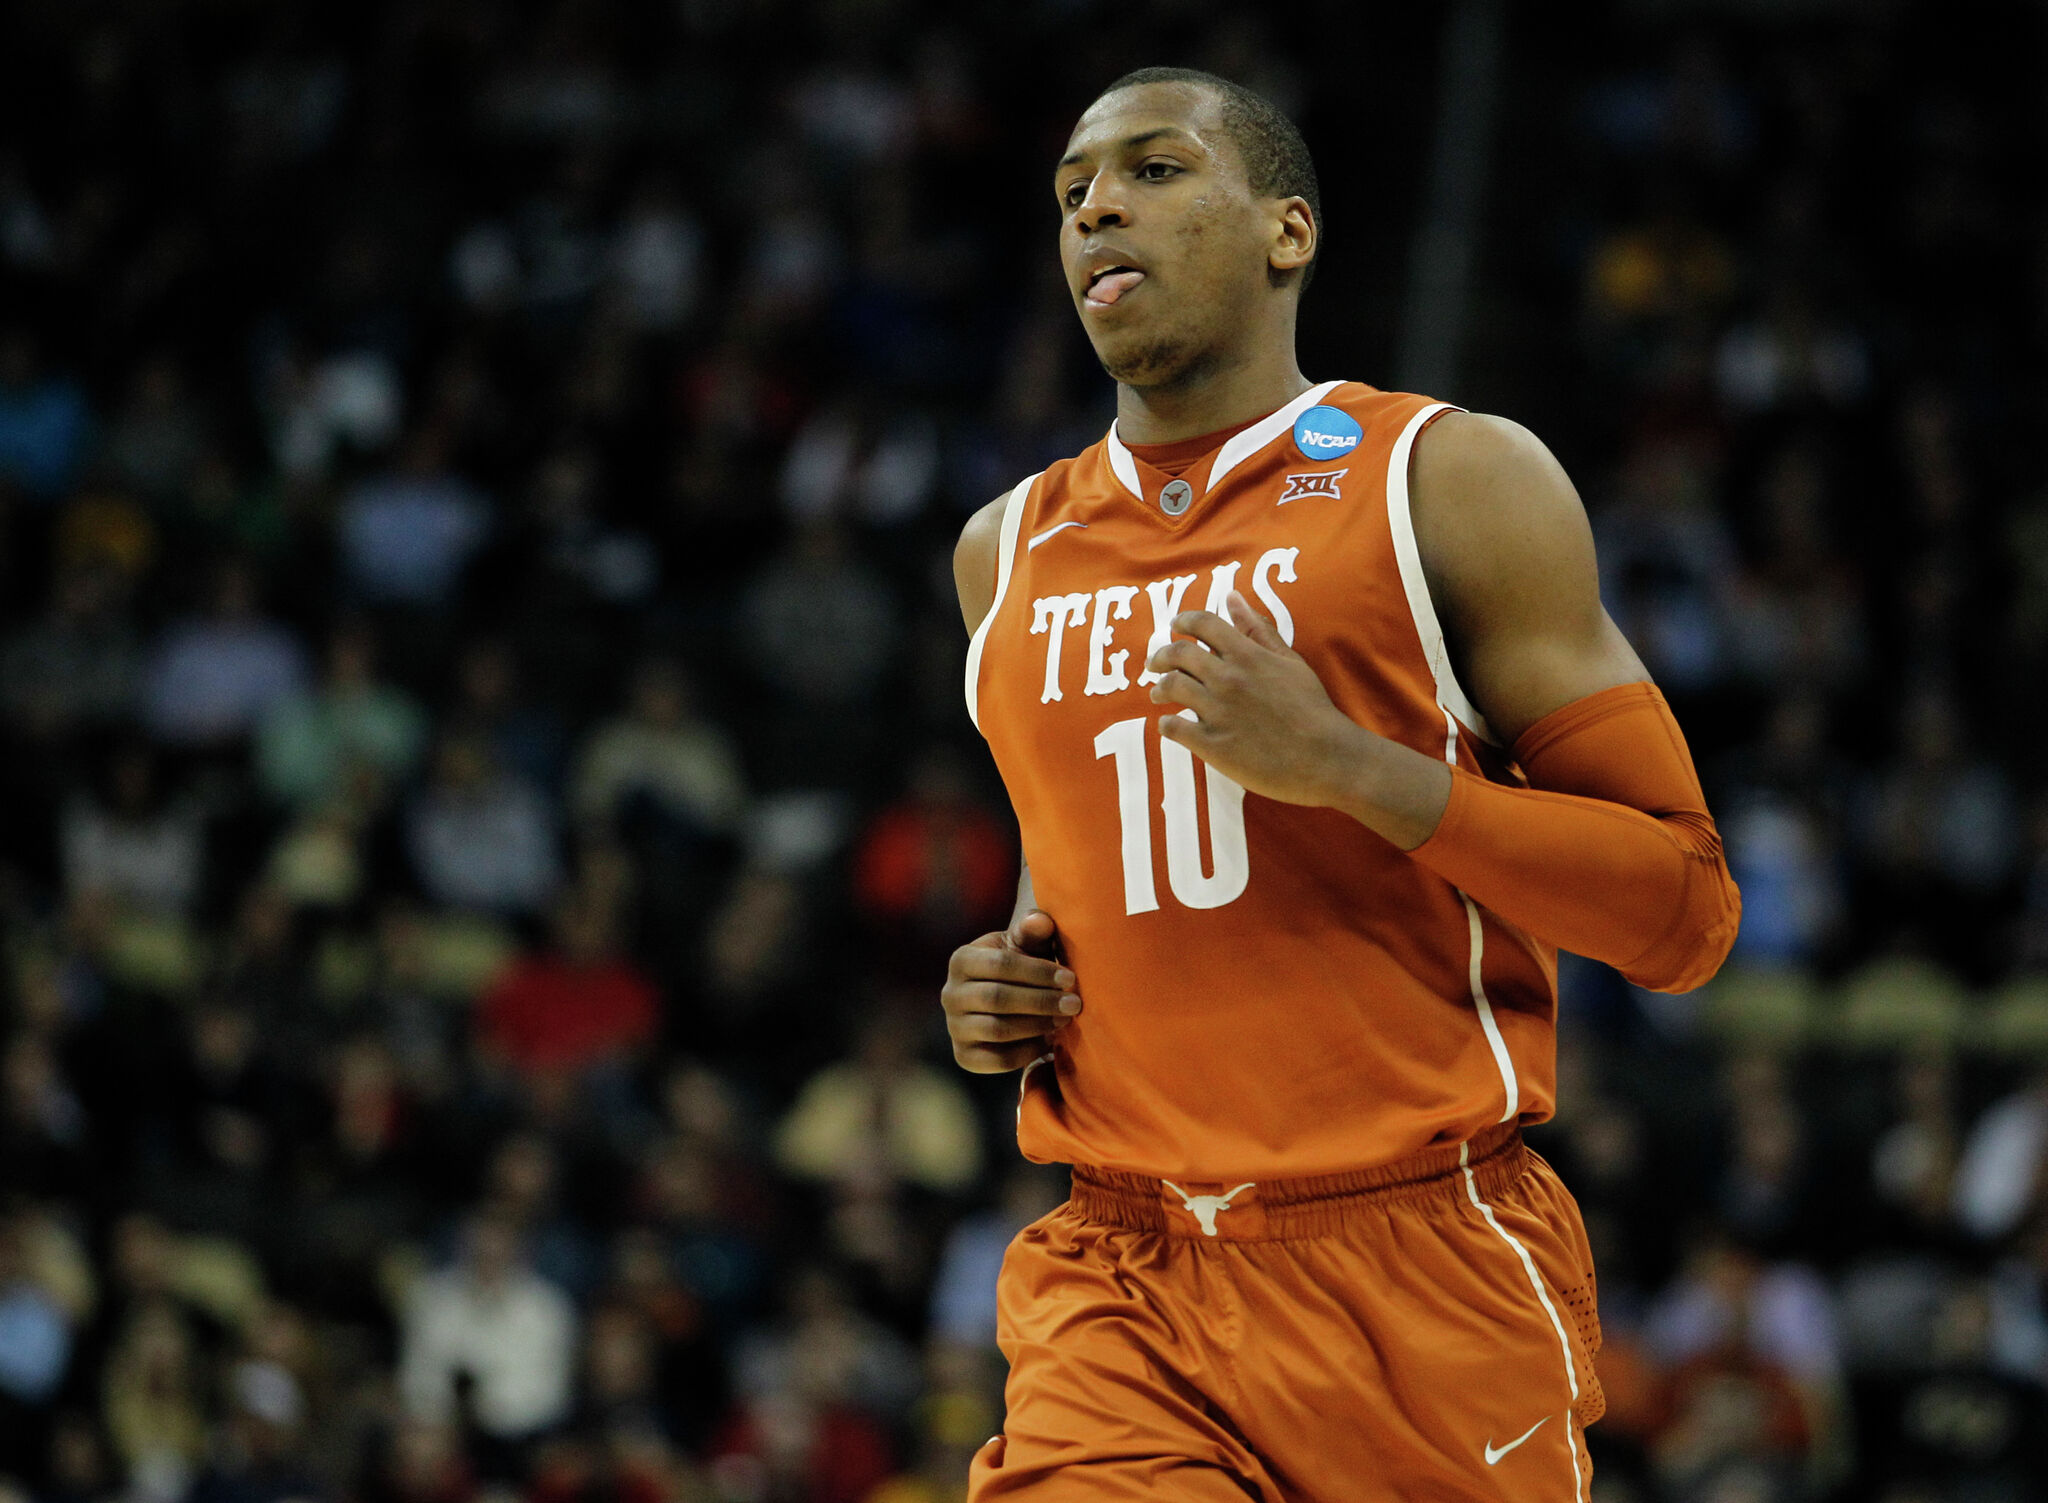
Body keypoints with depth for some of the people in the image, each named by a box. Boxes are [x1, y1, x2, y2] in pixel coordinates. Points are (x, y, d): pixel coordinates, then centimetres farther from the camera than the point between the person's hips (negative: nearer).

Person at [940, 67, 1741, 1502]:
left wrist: (1352, 768, -15)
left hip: (1424, 1277, -3)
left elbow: (1685, 911, -5)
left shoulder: (1454, 480, 0)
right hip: (1117, 1295, 3)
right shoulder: (1011, 552, 15)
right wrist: (1011, 976, 10)